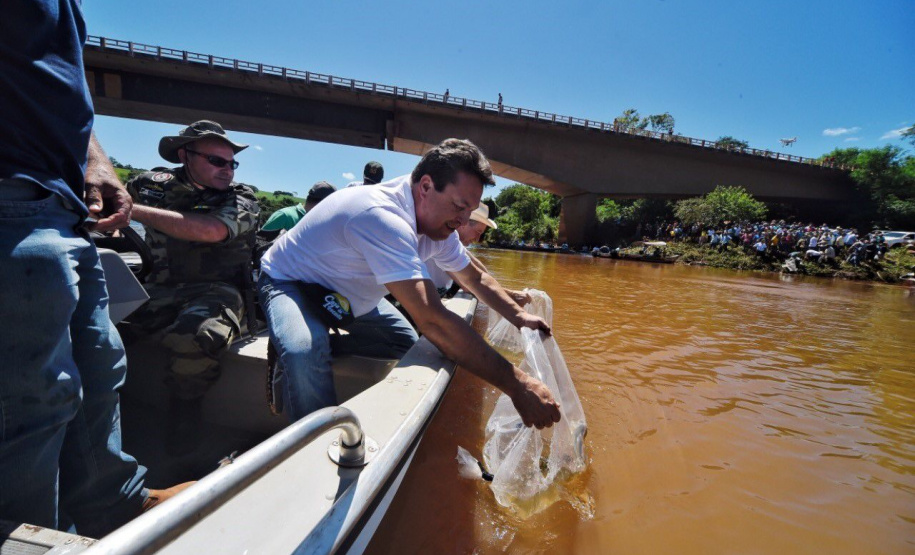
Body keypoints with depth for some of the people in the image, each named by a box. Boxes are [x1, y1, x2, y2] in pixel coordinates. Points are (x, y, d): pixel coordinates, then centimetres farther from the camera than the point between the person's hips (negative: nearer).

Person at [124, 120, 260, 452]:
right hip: (160, 288, 4)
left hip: (216, 289, -4)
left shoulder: (241, 201, 1)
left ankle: (186, 401, -3)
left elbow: (210, 230, -19)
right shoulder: (154, 185, 12)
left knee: (193, 337, -34)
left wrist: (134, 210, -18)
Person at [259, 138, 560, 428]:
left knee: (408, 343, 4)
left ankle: (317, 347, 9)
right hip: (291, 282, -8)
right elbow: (433, 321, -48)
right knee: (306, 354, -35)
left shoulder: (435, 219, -10)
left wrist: (518, 315, -2)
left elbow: (473, 278, 8)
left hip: (343, 294, 8)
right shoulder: (383, 219, -40)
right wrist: (516, 384, -46)